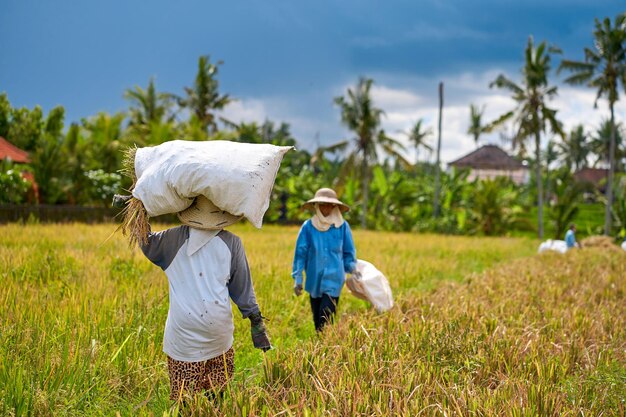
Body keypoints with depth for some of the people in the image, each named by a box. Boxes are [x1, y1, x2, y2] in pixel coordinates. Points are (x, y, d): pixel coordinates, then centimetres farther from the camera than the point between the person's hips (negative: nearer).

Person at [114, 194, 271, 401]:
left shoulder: (176, 238, 0)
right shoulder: (231, 242, -1)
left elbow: (147, 242, 18)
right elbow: (242, 287, 4)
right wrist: (257, 322, 11)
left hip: (184, 330, 0)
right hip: (218, 327, 0)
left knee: (182, 393, 6)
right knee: (217, 384, 15)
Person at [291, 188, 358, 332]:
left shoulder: (342, 226, -1)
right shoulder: (308, 227, -2)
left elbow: (349, 253, 9)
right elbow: (300, 253, 3)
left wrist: (352, 270, -3)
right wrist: (297, 278, 0)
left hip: (334, 279, -2)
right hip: (314, 280, 2)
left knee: (326, 318, -12)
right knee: (317, 320, 11)